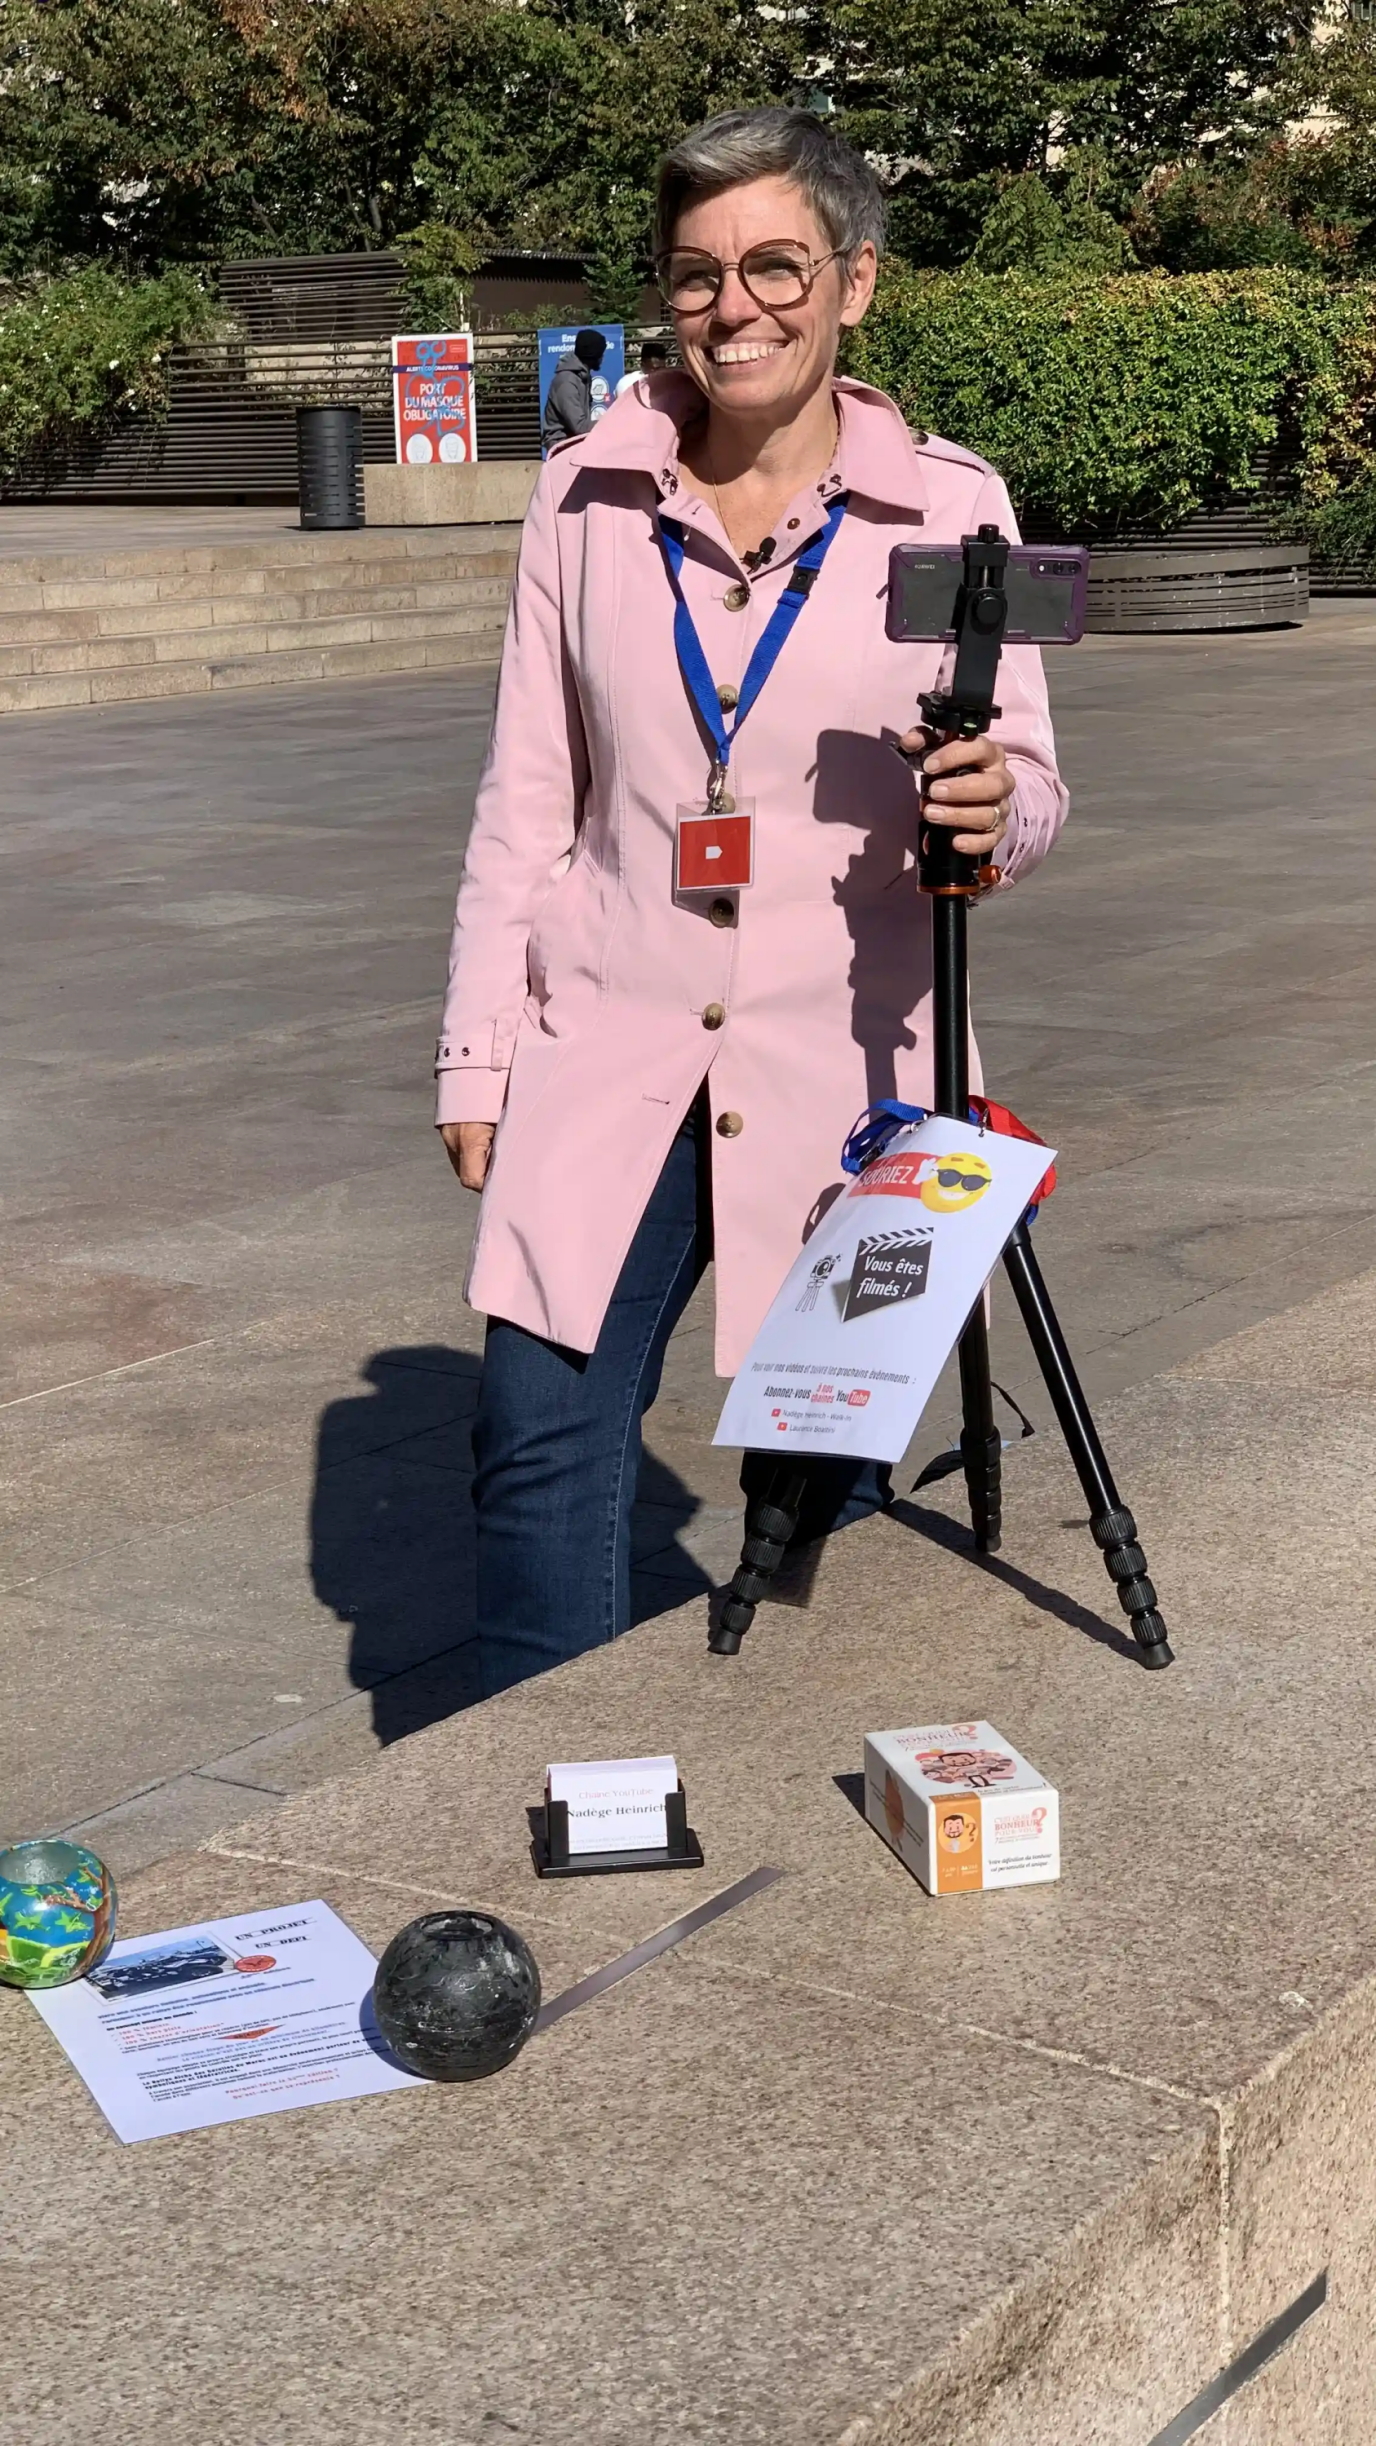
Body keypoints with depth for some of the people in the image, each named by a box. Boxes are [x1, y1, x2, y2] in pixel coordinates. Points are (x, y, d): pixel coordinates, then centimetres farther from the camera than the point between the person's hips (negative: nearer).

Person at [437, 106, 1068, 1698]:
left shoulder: (950, 507, -2)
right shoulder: (586, 497, 2)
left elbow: (1026, 786, 4)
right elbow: (527, 802, 7)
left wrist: (991, 809, -20)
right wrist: (476, 1054, 6)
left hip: (844, 1061, -1)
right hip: (611, 1054, 1)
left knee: (821, 1463, 8)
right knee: (542, 1433, -5)